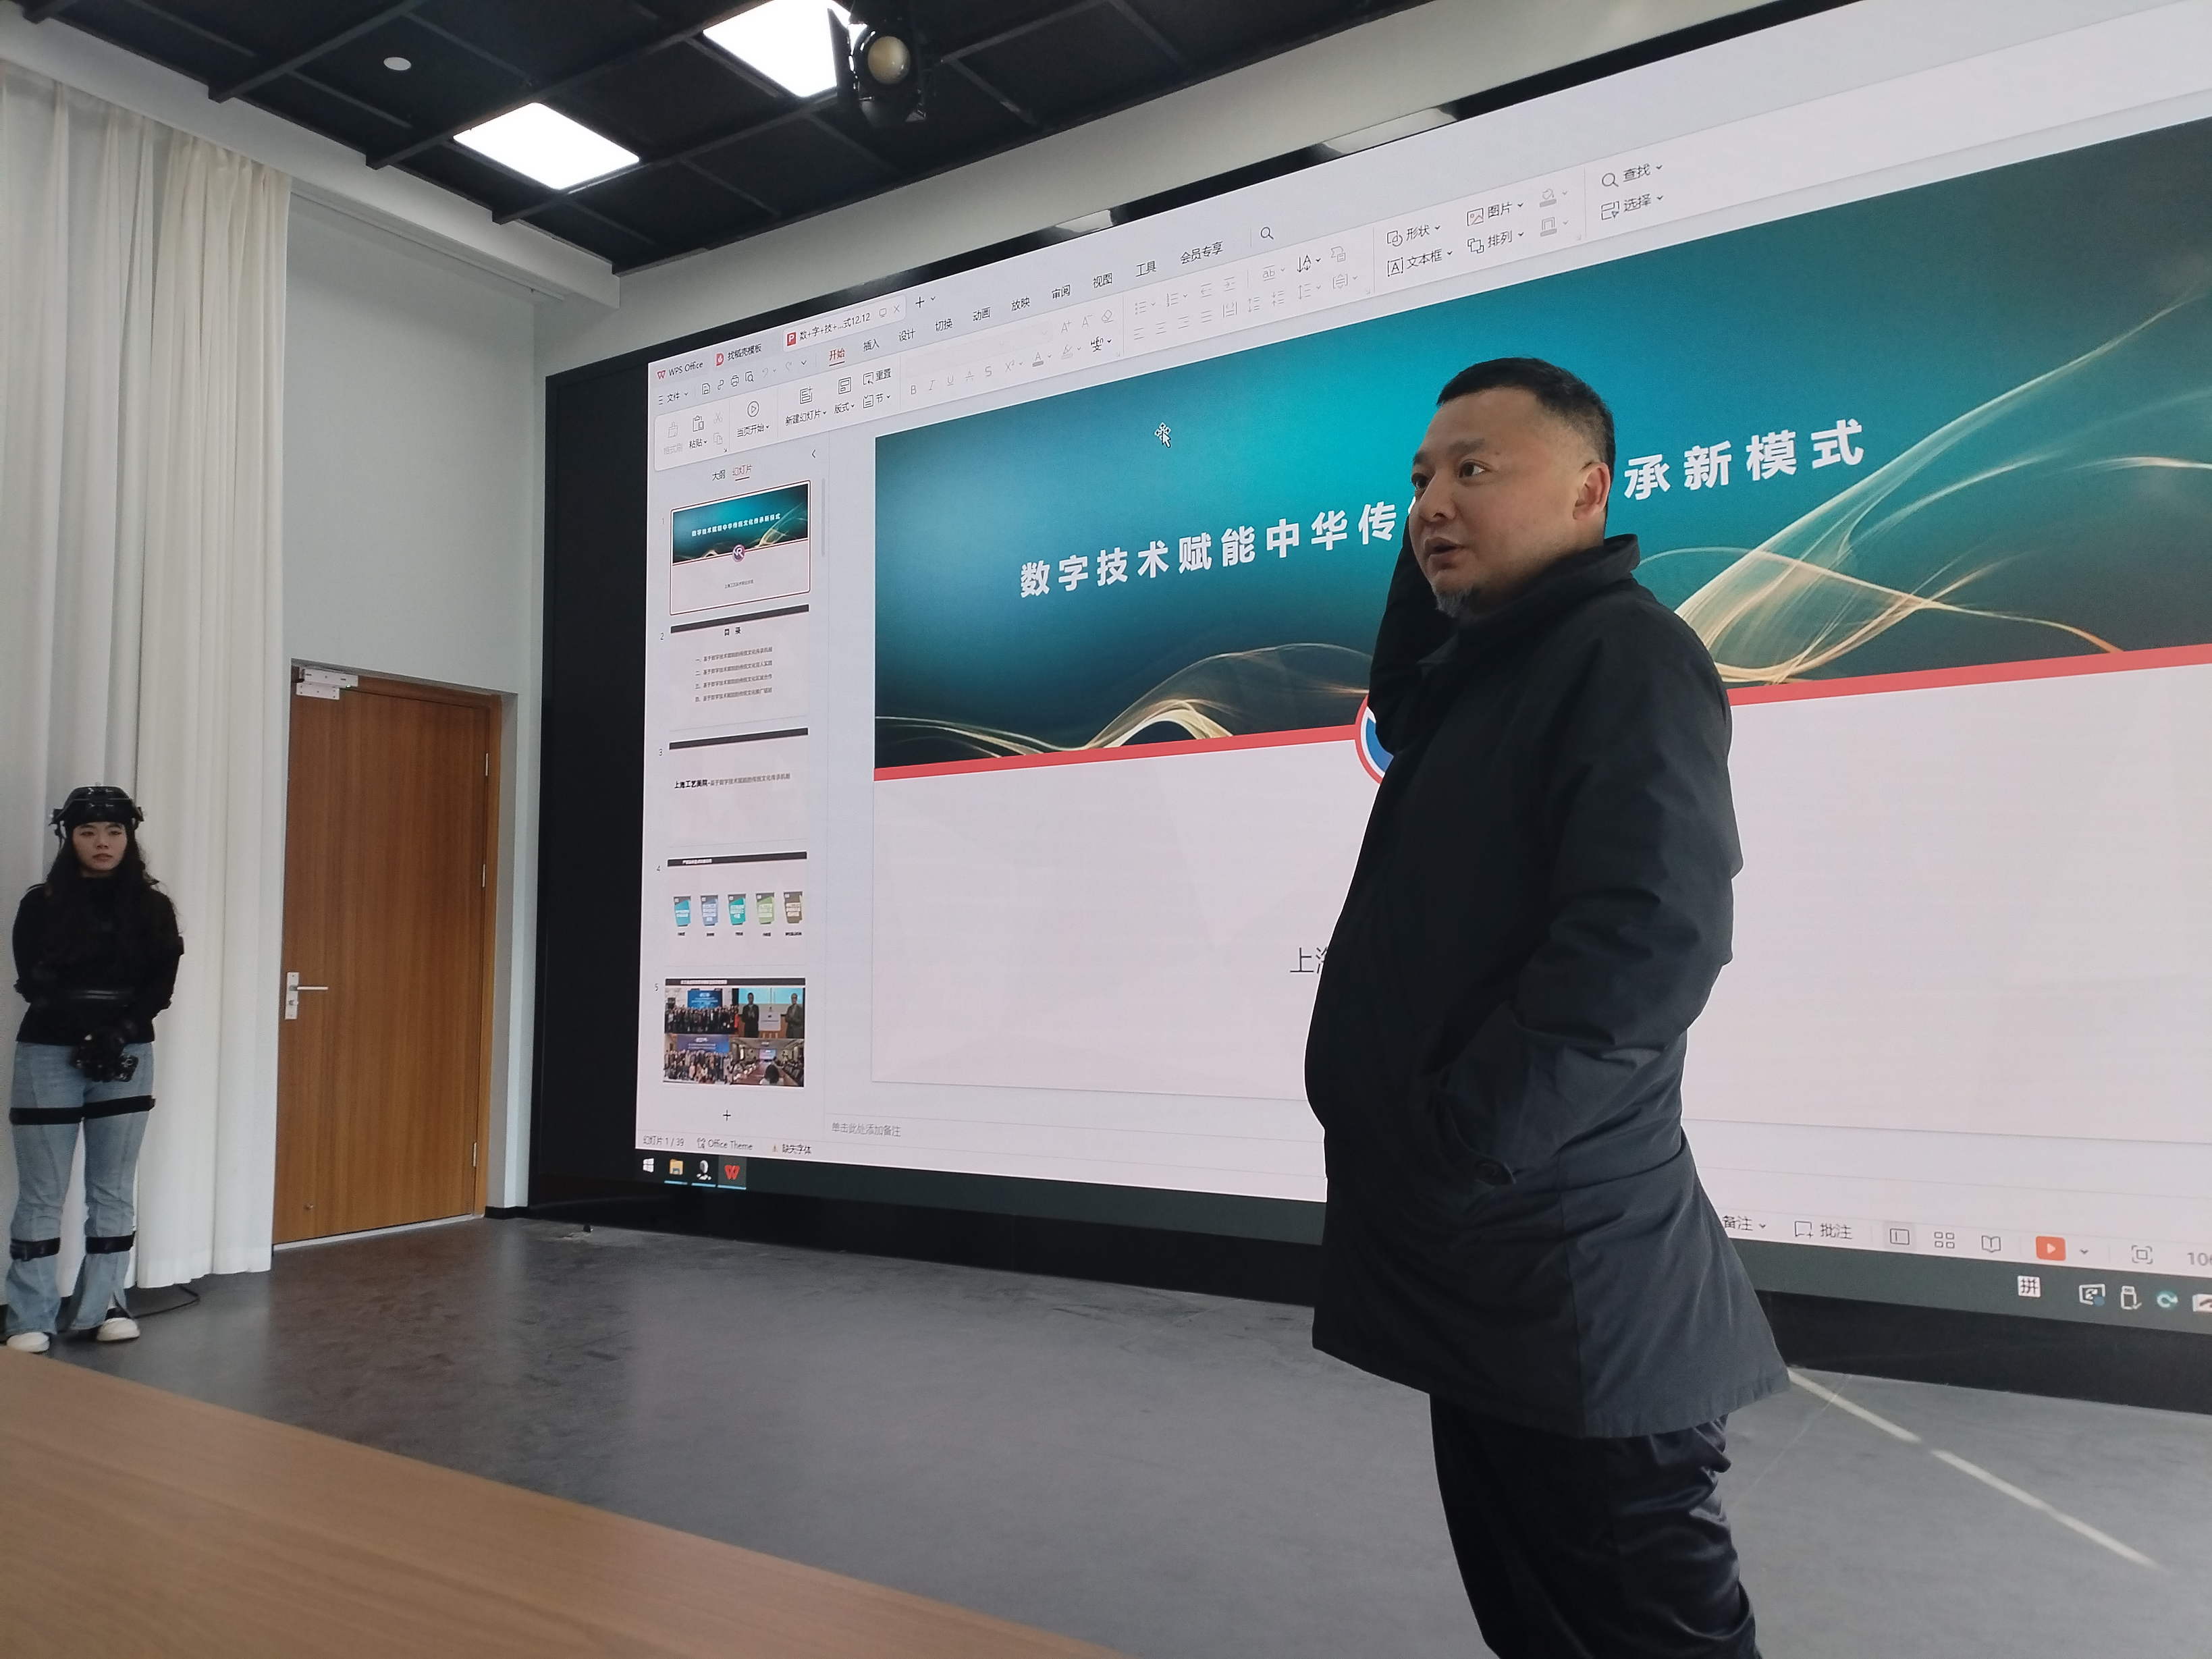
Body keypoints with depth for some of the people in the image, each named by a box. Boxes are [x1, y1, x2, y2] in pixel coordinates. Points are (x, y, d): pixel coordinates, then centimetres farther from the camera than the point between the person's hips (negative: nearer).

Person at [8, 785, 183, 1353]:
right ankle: (31, 1318, 9)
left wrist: (119, 1030, -18)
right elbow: (33, 985, -7)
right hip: (49, 1057, -2)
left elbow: (161, 987, -2)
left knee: (114, 1190, 8)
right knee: (42, 1194, 2)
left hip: (128, 1057, 2)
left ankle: (101, 1306, 18)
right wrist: (88, 1031, -19)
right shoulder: (42, 905, -1)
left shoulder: (153, 908, 4)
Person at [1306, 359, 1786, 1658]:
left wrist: (1449, 1152, -20)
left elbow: (1647, 943, -26)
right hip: (1488, 1261, 10)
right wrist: (1428, 560, 15)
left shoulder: (1626, 654, -15)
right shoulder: (1491, 667, 13)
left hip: (1569, 1265, -9)